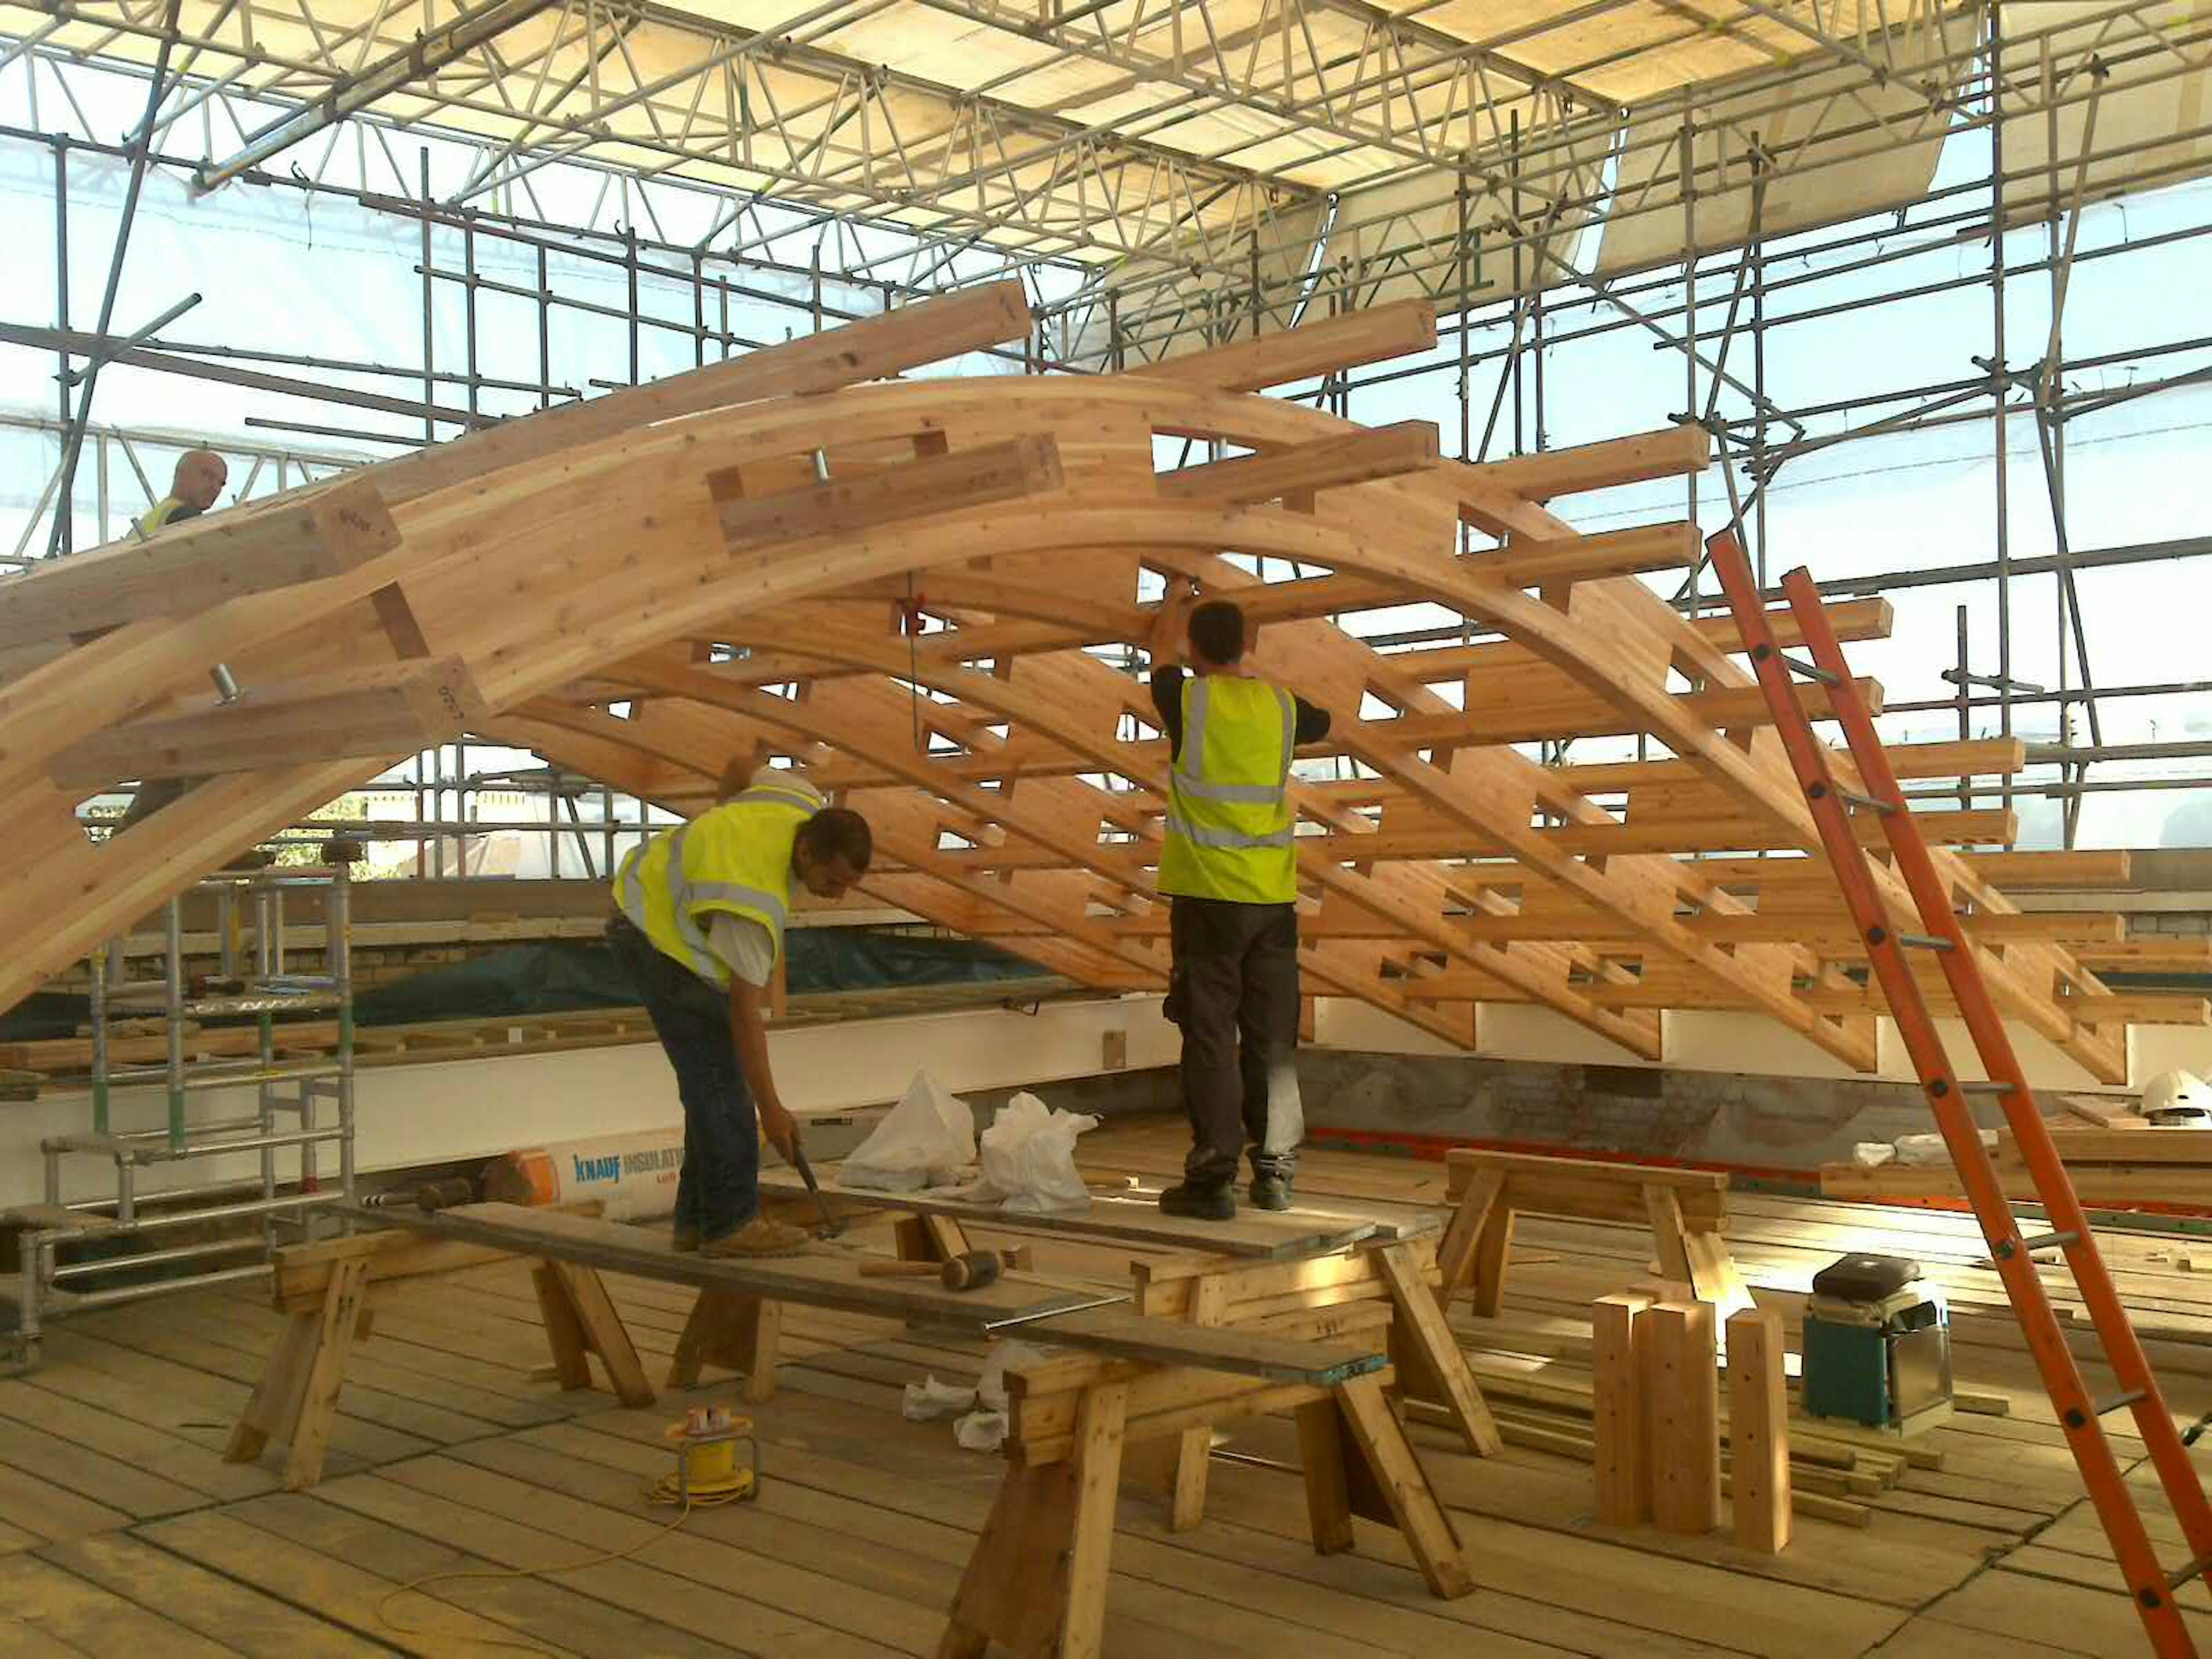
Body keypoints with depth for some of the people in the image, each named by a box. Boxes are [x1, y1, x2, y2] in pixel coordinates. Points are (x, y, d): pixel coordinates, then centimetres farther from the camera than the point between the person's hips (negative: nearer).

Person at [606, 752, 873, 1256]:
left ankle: (699, 1217, 12)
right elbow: (744, 1011, -29)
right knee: (719, 1076, -13)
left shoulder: (808, 806, -13)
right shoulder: (756, 902, -35)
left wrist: (719, 829, 27)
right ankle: (730, 1223, -9)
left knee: (714, 1075, 8)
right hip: (657, 937, -10)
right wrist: (771, 1109, -24)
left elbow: (744, 772, 9)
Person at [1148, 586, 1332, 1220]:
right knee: (1273, 1040, 9)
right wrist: (1258, 670, 43)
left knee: (1210, 1036, -2)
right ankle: (1275, 1169, 14)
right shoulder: (1282, 706, 4)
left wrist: (1175, 607, 39)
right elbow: (1322, 723, 29)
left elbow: (1163, 652, 18)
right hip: (1273, 898, 3)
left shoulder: (1188, 701, -5)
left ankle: (1213, 1175, -3)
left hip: (1207, 896, -3)